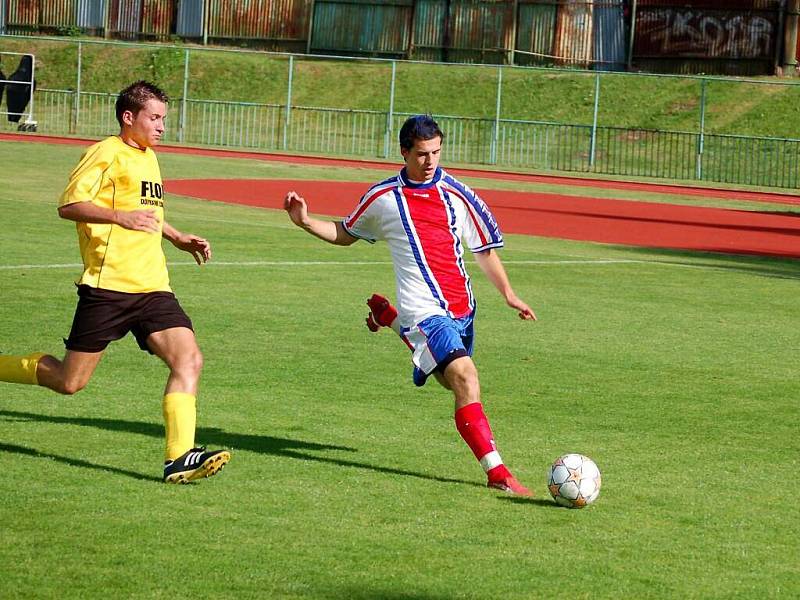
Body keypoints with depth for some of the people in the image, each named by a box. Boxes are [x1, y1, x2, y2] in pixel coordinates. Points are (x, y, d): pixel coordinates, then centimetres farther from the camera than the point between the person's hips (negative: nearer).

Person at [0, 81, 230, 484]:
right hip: (108, 286, -7)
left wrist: (176, 237, 31)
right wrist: (119, 216, -29)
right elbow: (68, 205, -16)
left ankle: (180, 458, -16)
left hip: (152, 287, 7)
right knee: (68, 381, -3)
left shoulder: (149, 158, 20)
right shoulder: (107, 153, -6)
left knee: (189, 361, -13)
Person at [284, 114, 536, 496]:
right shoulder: (382, 197, 0)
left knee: (453, 381, 25)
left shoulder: (457, 195, 3)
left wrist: (508, 294, 1)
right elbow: (345, 234, 17)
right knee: (465, 376, -26)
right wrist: (306, 223, 2)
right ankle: (496, 472, -29)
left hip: (461, 308, 5)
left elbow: (485, 250, 11)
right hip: (425, 309, -5)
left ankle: (389, 318, 43)